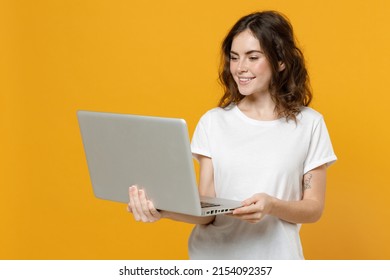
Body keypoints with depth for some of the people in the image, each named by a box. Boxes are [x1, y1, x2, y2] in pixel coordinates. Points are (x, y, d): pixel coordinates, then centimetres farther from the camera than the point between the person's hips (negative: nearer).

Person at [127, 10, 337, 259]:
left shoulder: (309, 124, -2)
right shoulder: (213, 121, 0)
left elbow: (314, 208, -2)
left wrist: (272, 206, -20)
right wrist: (163, 210, -23)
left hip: (273, 259, -1)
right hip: (212, 258, 1)